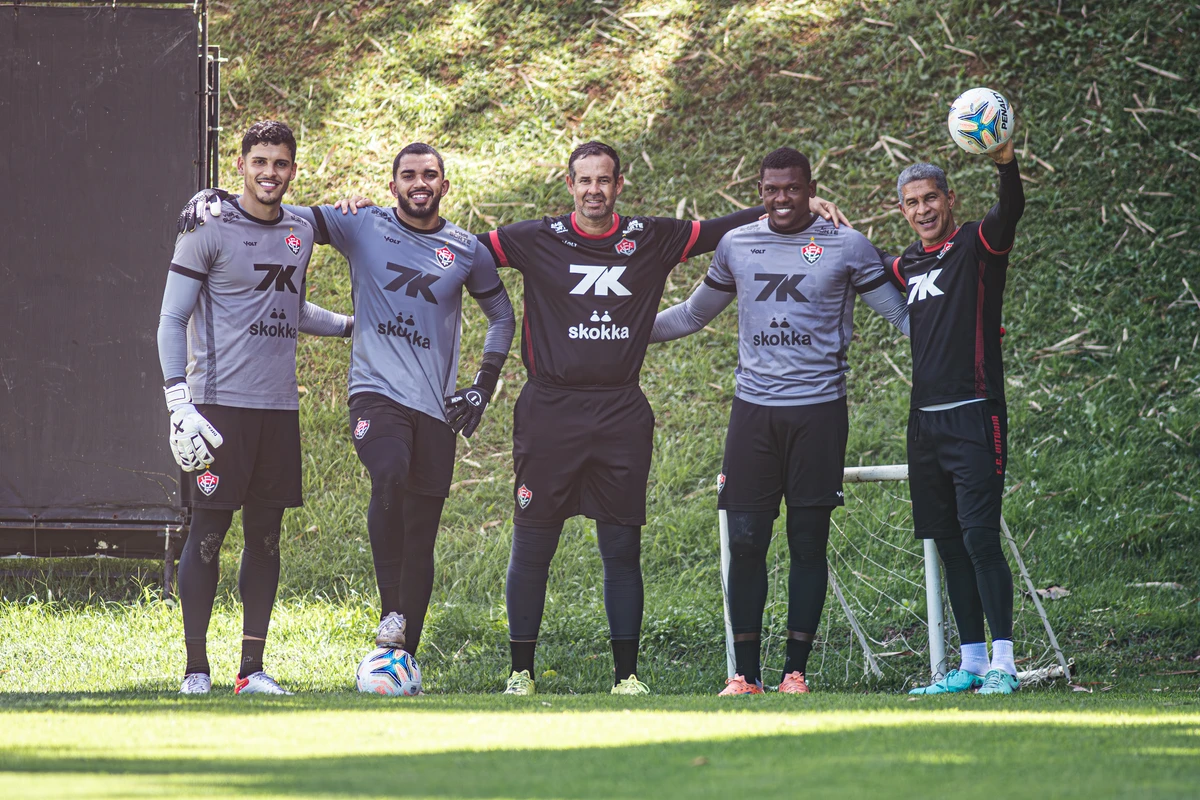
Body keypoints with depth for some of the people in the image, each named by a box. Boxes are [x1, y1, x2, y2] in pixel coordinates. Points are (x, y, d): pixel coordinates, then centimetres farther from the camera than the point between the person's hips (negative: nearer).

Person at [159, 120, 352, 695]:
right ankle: (196, 667, 2)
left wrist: (355, 325, 20)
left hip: (279, 407, 6)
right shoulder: (210, 231, -5)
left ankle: (252, 669, 11)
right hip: (220, 404, -6)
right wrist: (179, 405, -15)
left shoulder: (300, 232, 14)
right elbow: (172, 320, -6)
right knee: (208, 533, -4)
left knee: (265, 536, 7)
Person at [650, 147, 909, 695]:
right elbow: (693, 314, 25)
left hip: (818, 408, -2)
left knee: (808, 542, 0)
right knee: (745, 542, -1)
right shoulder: (736, 246, 11)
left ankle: (796, 670, 6)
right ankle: (745, 674, 6)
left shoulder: (848, 248, 2)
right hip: (753, 408, 2)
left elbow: (901, 315, 7)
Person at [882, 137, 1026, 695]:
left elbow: (1011, 211, -24)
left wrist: (1006, 163, -43)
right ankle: (972, 663, 12)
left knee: (980, 538, -13)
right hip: (925, 420, 7)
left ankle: (1003, 665, -13)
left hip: (973, 418, -7)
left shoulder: (977, 246, -4)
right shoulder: (909, 265, 15)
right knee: (949, 544, 7)